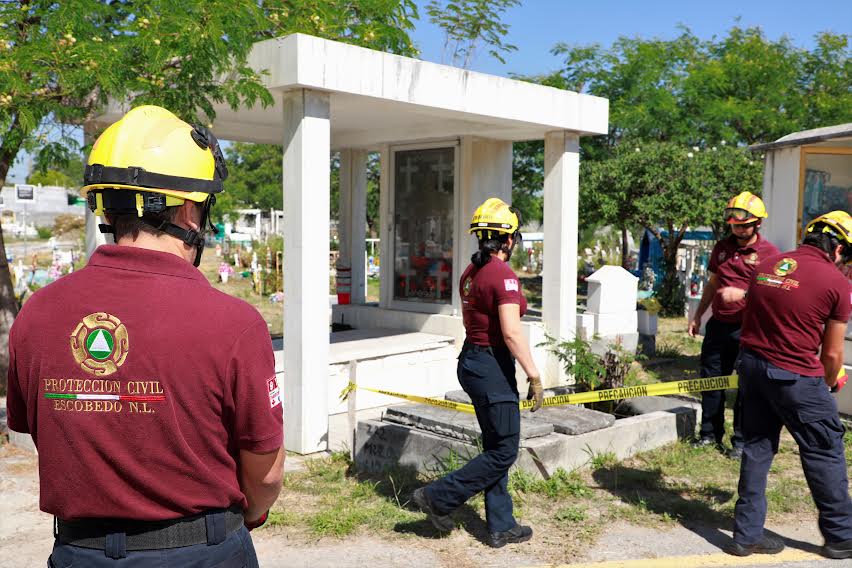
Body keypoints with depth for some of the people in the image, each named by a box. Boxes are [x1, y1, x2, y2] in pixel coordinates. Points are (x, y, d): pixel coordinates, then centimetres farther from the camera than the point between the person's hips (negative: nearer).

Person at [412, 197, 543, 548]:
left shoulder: (471, 273, 10)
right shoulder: (503, 275, -17)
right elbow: (511, 333, -23)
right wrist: (533, 376, -18)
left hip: (471, 359, 10)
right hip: (493, 365, -10)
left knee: (496, 447, 15)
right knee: (504, 451, 3)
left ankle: (501, 527, 23)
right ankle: (439, 497, 7)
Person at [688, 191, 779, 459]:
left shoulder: (768, 253, -6)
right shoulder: (722, 247, 11)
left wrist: (742, 294, -28)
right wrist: (698, 315, 19)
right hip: (718, 325, 6)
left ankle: (741, 441, 13)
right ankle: (710, 433, 25)